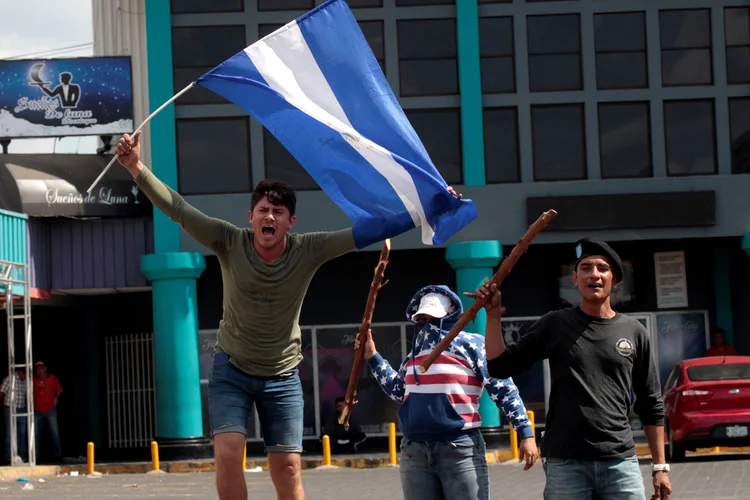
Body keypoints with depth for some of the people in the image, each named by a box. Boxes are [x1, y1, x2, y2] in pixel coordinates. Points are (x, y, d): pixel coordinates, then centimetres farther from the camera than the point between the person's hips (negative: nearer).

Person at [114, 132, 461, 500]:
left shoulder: (308, 251, -11)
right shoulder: (230, 242, -13)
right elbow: (177, 209, -18)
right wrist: (137, 168, -30)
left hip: (282, 375, 1)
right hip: (231, 369, -1)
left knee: (287, 467, -1)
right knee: (227, 455, -15)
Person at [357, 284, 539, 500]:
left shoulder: (471, 344, -3)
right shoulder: (416, 350, 17)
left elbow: (504, 389, -6)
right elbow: (399, 391, 29)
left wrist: (525, 433, -13)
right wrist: (373, 358, 24)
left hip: (461, 450, -6)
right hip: (414, 451, 6)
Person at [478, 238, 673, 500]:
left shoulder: (634, 332, 9)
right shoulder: (554, 325, 7)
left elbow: (651, 406, 12)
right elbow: (500, 366, 8)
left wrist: (660, 466, 8)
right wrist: (493, 312, -2)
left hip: (621, 463, 1)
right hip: (565, 465, -1)